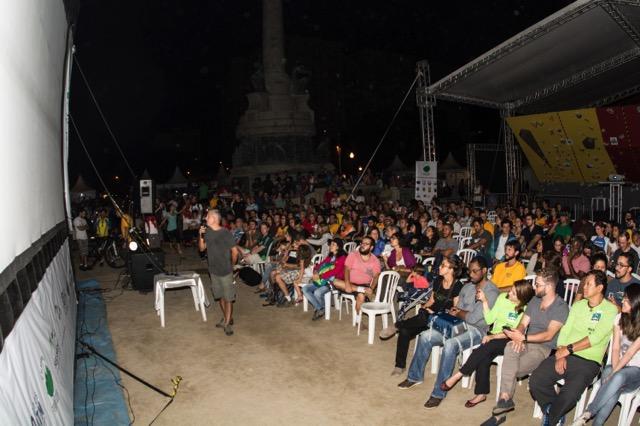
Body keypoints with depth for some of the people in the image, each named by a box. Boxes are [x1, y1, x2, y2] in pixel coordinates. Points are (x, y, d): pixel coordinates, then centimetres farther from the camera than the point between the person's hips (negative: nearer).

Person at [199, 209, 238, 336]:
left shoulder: (225, 233, -16)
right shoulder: (207, 232, 0)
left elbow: (235, 252, -10)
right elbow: (202, 248, 5)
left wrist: (231, 265, 2)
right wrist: (201, 236, -10)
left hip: (226, 270, -5)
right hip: (213, 270, 6)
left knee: (228, 297, 2)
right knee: (220, 296, 16)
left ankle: (227, 323, 10)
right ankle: (227, 318, 32)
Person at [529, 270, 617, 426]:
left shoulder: (610, 310, -3)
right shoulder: (578, 305, 15)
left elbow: (595, 338, -13)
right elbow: (565, 330, 8)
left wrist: (568, 349, -13)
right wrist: (561, 354, -7)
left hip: (588, 361, -5)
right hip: (565, 355, 5)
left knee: (568, 395, -27)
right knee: (535, 381, -15)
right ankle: (554, 412, 10)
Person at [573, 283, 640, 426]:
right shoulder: (620, 318, 5)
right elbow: (615, 348, 1)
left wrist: (614, 373, -21)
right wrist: (614, 371, -14)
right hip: (617, 365, 3)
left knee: (618, 378, -38)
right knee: (614, 387, -33)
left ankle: (586, 415, -32)